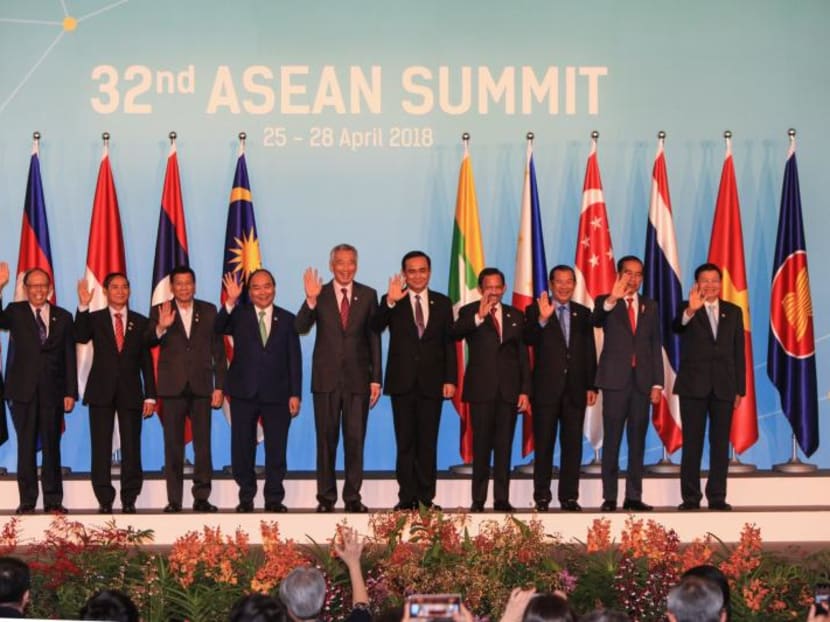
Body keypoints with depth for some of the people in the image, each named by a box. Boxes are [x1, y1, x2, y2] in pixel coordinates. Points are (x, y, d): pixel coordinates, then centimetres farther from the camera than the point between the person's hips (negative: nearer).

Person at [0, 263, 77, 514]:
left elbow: (69, 357, 7)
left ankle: (53, 501, 10)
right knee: (26, 447, 3)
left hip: (53, 391, 1)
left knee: (52, 447, 4)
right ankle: (27, 501, 8)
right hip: (24, 390, -1)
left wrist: (70, 392, 1)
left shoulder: (63, 317, 8)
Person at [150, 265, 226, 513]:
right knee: (173, 446, 1)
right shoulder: (160, 312, 5)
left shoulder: (208, 311, 9)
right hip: (173, 387, -1)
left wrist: (219, 386, 2)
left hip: (201, 387, 1)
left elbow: (218, 350, 8)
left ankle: (201, 498, 6)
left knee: (203, 445, 0)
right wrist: (161, 328, -27)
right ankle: (174, 500, 4)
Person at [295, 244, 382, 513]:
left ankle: (353, 497, 11)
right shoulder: (319, 294, 2)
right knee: (326, 440, 5)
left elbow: (374, 338, 6)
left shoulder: (368, 295, 5)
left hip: (358, 378, 1)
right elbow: (301, 327, -10)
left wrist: (376, 378, 2)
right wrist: (311, 300, -27)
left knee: (355, 440, 3)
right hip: (327, 378, -1)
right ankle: (326, 498, 11)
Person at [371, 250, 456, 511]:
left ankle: (426, 497, 8)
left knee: (428, 443, 4)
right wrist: (390, 302, -30)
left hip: (432, 382, 1)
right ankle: (407, 497, 6)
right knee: (405, 443, 2)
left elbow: (449, 343, 6)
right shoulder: (392, 302, 3)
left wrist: (450, 379, -2)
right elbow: (375, 327, -15)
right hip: (402, 382, -1)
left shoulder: (442, 303, 8)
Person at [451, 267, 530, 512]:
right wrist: (479, 317, -33)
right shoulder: (469, 312, 4)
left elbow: (523, 354, 12)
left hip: (509, 389, 3)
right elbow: (455, 333, -18)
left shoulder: (515, 315, 13)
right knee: (481, 445, -2)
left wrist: (525, 390, 4)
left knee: (504, 446, 2)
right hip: (481, 388, -3)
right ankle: (478, 499, 1)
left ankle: (502, 499, 4)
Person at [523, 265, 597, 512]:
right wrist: (542, 319, -31)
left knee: (573, 445, 3)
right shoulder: (535, 311, 1)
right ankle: (542, 497, 6)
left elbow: (590, 351, 10)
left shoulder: (583, 313, 11)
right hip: (546, 389, -3)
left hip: (575, 390, 3)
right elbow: (529, 339, -15)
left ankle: (569, 497, 8)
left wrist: (591, 386, 5)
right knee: (544, 445, 1)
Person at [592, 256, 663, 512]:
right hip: (615, 379, -3)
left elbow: (655, 346, 11)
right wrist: (611, 300, -42)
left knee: (638, 440, 5)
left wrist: (657, 383, 4)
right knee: (611, 440, -3)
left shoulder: (650, 306, 13)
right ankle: (609, 497, 0)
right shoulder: (606, 303, 2)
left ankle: (633, 496, 9)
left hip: (642, 380, 4)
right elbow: (596, 320, -21)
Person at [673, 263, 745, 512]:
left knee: (721, 445, 4)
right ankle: (690, 498, 2)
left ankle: (717, 497, 8)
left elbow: (739, 352, 9)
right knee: (692, 444, -1)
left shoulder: (733, 311, 10)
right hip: (693, 386, -2)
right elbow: (677, 327, -23)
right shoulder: (687, 309, 1)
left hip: (723, 387, 3)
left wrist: (740, 389, 5)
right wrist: (690, 310, -44)